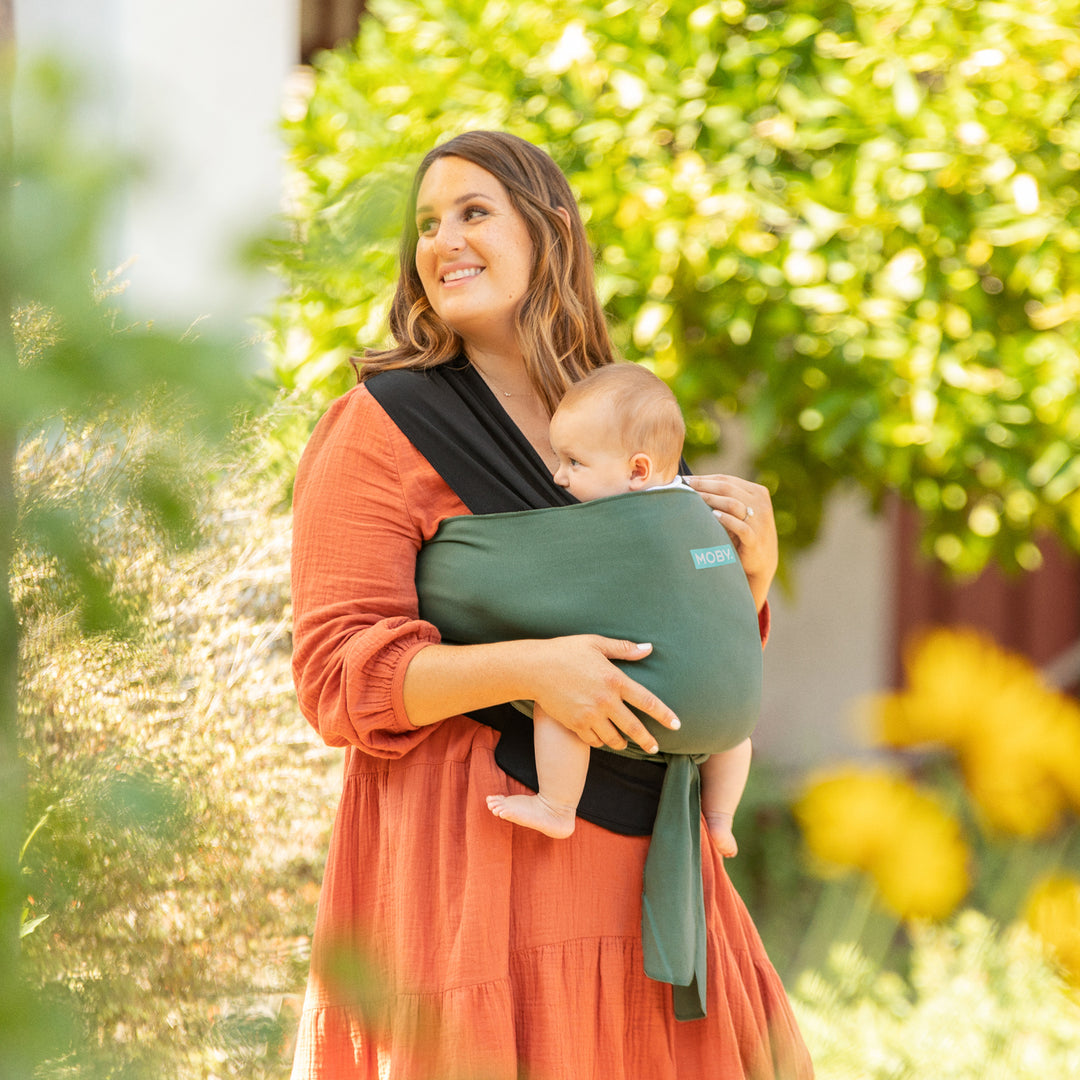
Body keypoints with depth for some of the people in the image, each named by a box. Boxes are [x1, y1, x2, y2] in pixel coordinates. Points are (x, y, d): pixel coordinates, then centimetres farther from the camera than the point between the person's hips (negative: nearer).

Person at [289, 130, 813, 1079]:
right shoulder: (379, 430, -3)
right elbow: (340, 678, -10)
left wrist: (752, 568, 0)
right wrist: (527, 669, -23)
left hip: (627, 856, 5)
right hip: (467, 850, -5)